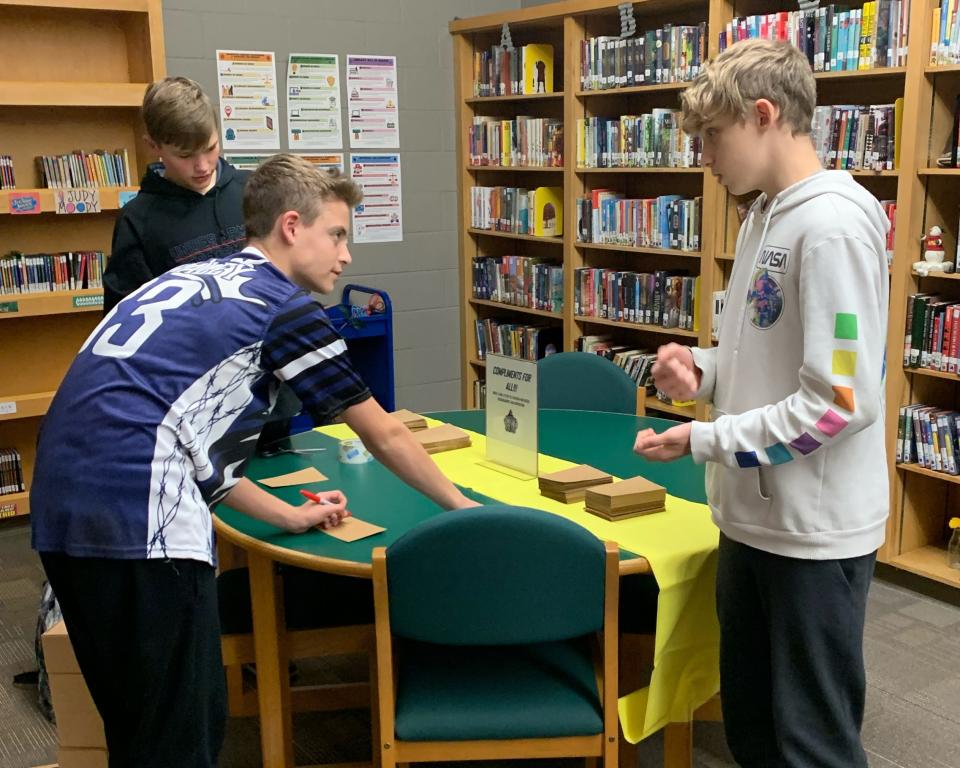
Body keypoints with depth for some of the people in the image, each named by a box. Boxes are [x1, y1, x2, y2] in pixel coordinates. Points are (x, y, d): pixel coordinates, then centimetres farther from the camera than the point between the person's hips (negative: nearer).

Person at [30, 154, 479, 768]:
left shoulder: (196, 281, 23)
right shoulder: (285, 305, 1)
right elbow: (384, 437, 7)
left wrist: (290, 516, 24)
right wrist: (464, 509, 21)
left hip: (61, 505, 9)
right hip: (139, 516, -9)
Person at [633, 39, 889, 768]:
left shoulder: (833, 224, -20)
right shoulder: (764, 217, 9)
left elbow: (841, 400, -24)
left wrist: (705, 440, -18)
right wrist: (704, 368, 0)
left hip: (815, 528, -9)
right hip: (754, 514, 9)